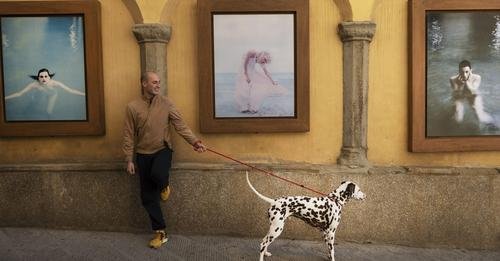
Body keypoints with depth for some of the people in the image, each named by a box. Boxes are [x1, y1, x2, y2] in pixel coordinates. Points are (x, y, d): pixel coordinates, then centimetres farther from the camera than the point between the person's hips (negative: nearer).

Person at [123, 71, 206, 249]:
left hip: (163, 150, -1)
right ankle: (160, 233, 17)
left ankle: (164, 186, 7)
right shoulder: (132, 107, -2)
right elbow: (128, 135, 0)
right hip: (143, 155, 1)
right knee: (148, 197, 3)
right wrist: (129, 160, -3)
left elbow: (180, 124, -8)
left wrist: (194, 141, -21)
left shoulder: (166, 103, -1)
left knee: (158, 174, -33)